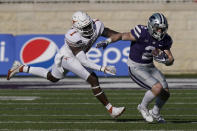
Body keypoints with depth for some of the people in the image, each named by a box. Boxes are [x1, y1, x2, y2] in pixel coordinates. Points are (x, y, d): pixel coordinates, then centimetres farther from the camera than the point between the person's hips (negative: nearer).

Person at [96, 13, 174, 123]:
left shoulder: (164, 40, -7)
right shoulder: (142, 33, -25)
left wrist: (164, 59, -22)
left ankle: (155, 113, 36)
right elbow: (122, 36, -16)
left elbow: (171, 61, 0)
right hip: (136, 68, -7)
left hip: (150, 66, 7)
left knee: (166, 94, 6)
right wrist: (107, 42, -27)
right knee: (158, 88, -22)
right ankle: (143, 107, 6)